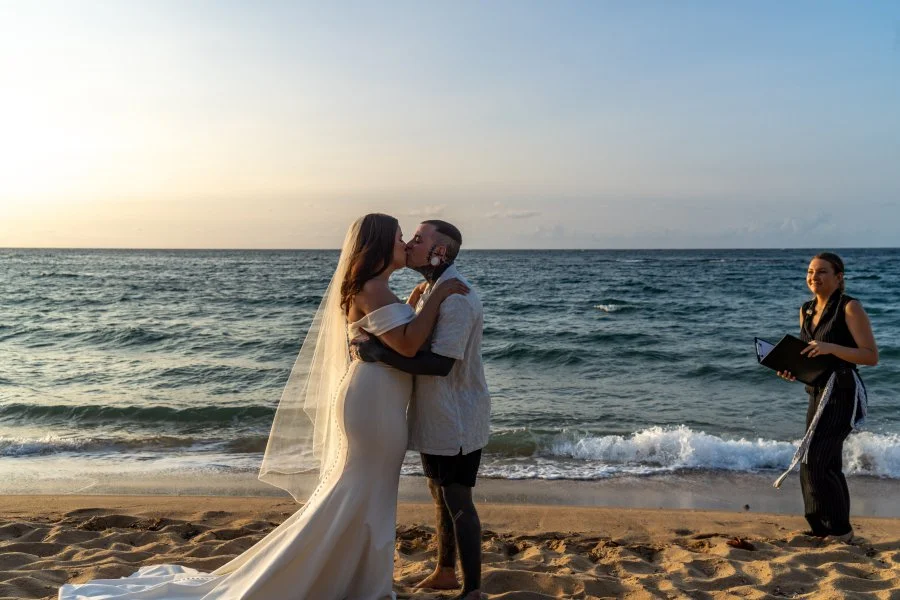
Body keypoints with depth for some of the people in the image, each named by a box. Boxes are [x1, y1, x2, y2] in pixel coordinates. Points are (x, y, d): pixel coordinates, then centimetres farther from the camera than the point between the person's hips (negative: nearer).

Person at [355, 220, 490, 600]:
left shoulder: (456, 297, -23)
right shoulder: (429, 290, 8)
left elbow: (440, 363, -30)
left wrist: (381, 353, -27)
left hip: (456, 419, -10)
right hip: (435, 416, 10)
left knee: (457, 502, 0)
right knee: (440, 495, 20)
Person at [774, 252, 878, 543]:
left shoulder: (850, 307, -11)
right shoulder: (806, 310, 11)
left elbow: (872, 356, -14)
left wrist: (831, 347, -25)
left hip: (842, 393, -8)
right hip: (818, 392, 8)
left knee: (813, 461, -11)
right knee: (828, 465, 13)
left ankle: (839, 530, 3)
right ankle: (832, 529, 24)